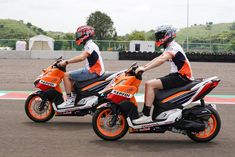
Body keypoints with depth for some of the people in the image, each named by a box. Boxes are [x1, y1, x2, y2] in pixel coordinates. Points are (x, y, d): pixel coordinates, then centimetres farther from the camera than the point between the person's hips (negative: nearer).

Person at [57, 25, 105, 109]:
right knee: (71, 76, 22)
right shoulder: (90, 45, 19)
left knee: (66, 75, -12)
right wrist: (67, 61, 15)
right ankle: (73, 96, 21)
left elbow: (81, 57, -28)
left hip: (92, 71, -11)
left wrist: (66, 62, -26)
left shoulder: (90, 45, -14)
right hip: (92, 70, 11)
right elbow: (82, 57, 21)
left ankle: (70, 100, -14)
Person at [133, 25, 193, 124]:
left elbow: (161, 60, -29)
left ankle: (146, 115, -21)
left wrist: (145, 69, -32)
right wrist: (143, 66, 8)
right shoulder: (169, 47, 20)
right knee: (150, 83, 10)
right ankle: (144, 112, 9)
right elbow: (157, 58, 18)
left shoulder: (173, 47, -14)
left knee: (150, 84, -20)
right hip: (176, 75, 10)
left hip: (181, 77, -10)